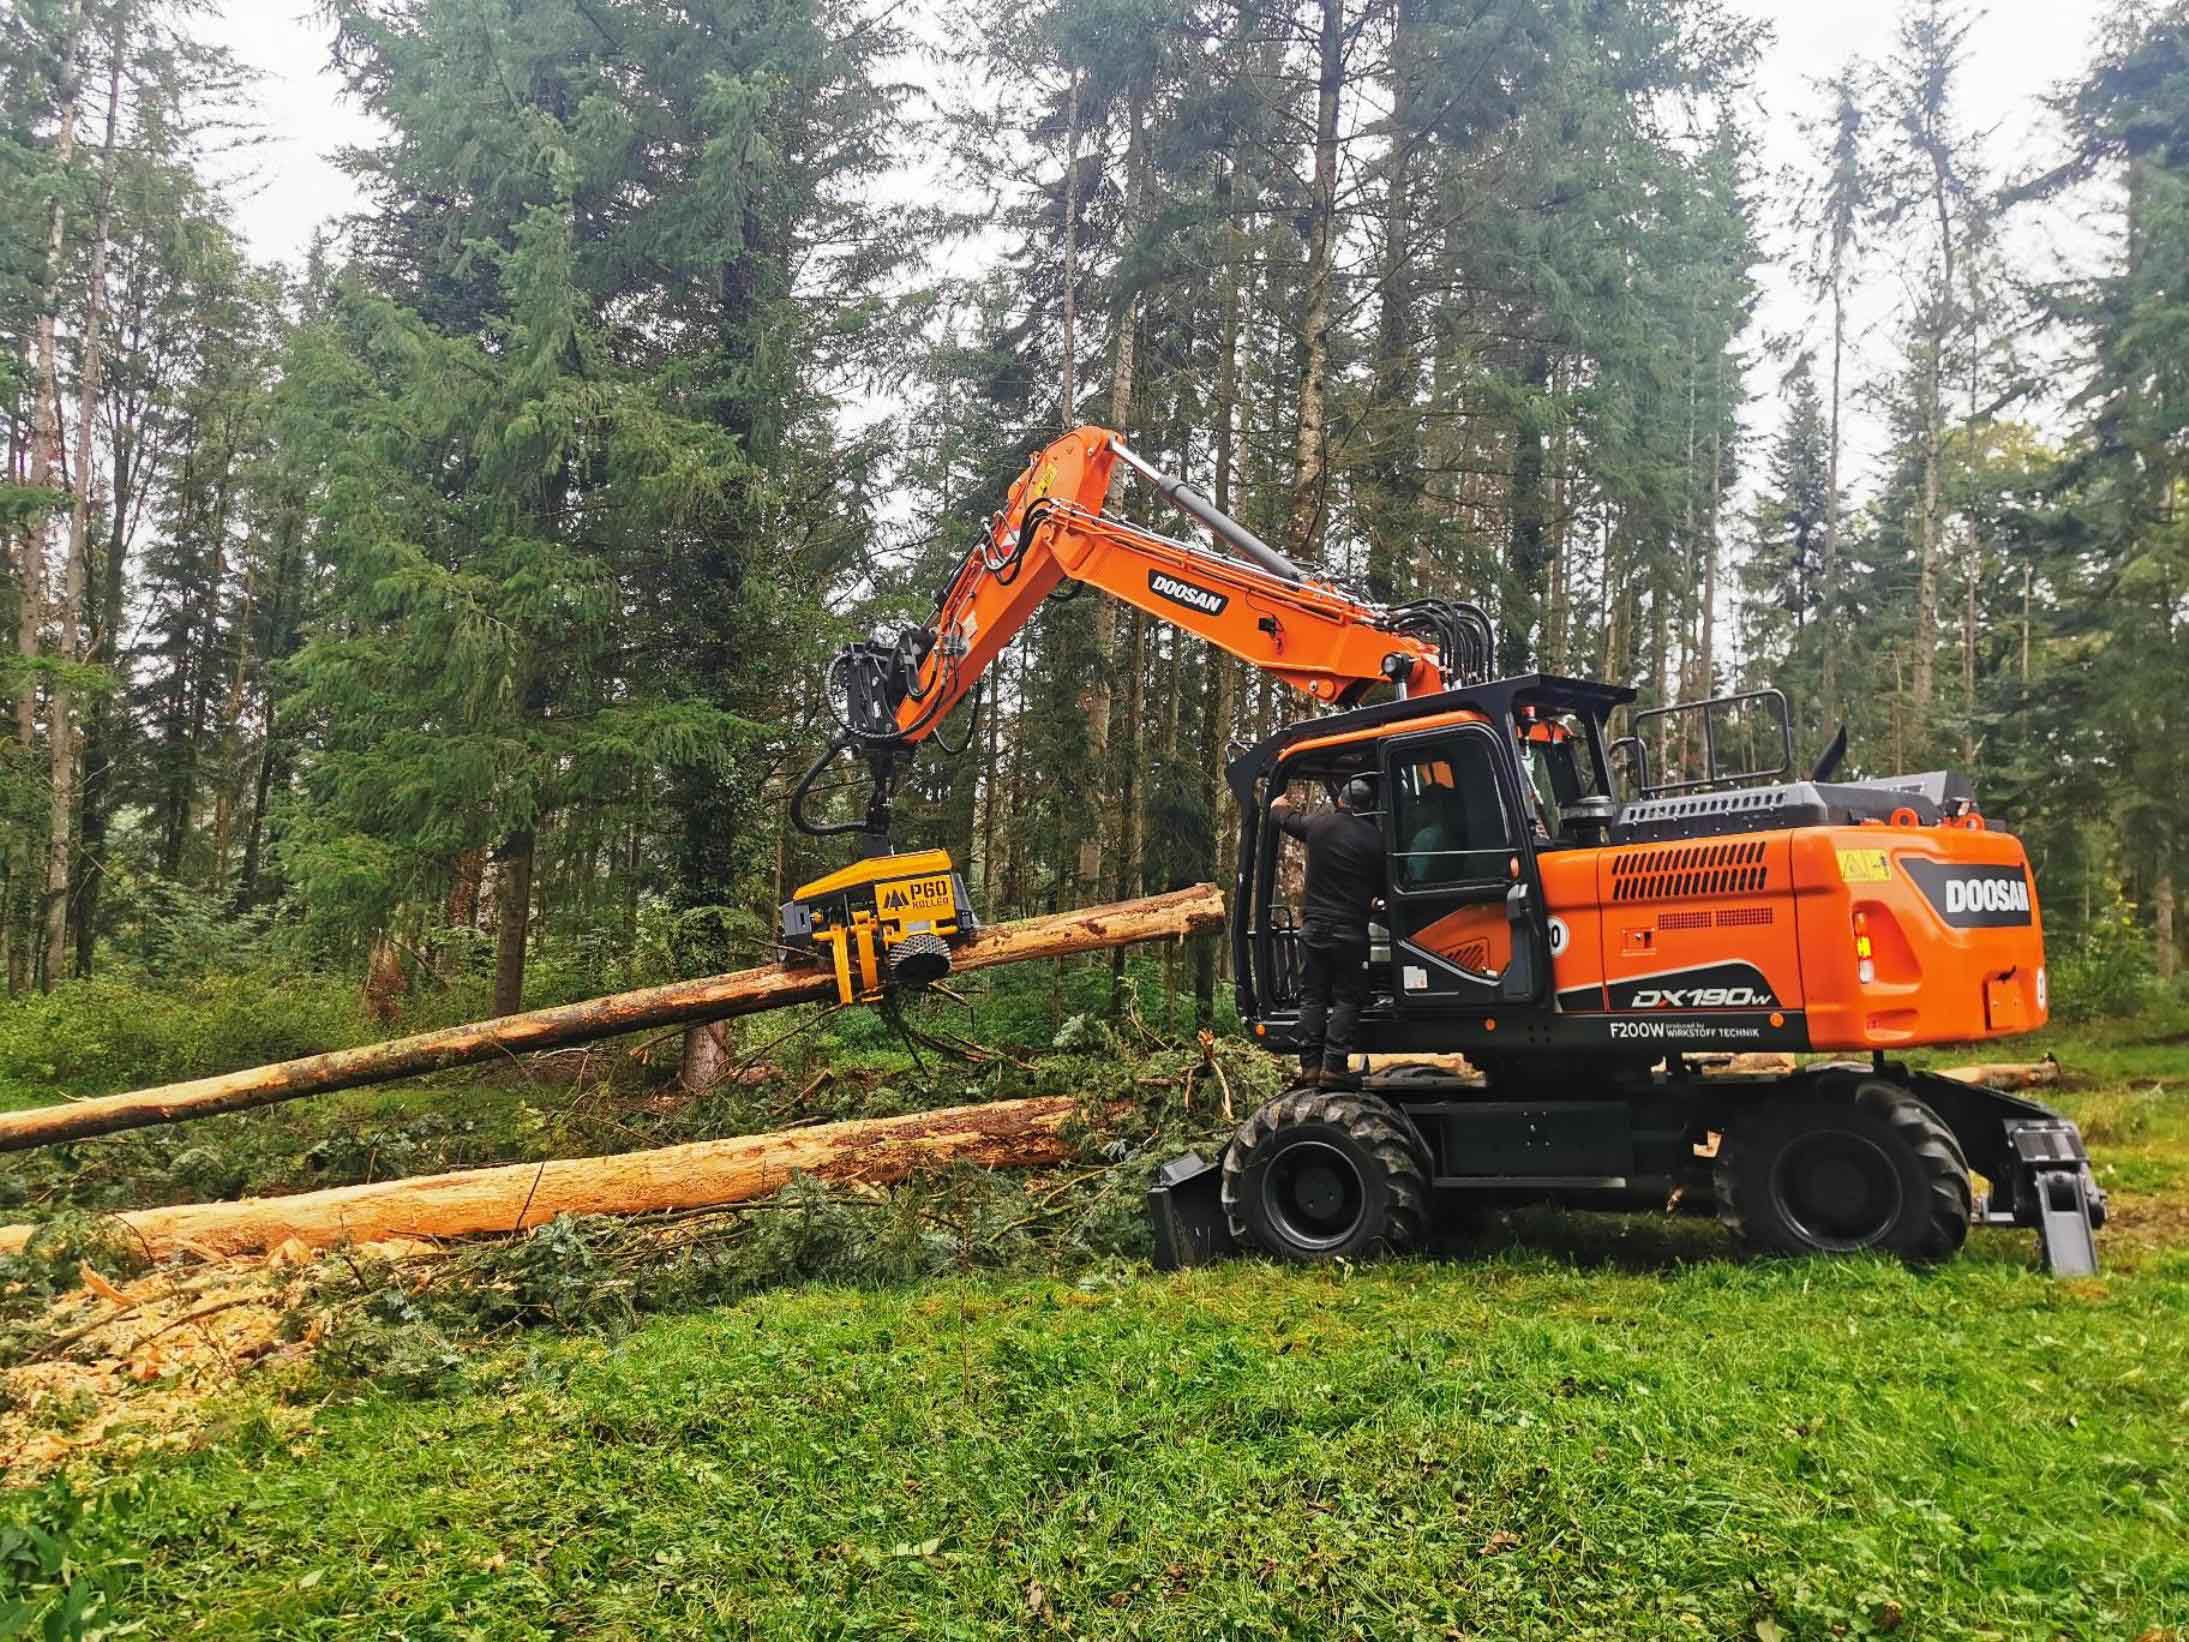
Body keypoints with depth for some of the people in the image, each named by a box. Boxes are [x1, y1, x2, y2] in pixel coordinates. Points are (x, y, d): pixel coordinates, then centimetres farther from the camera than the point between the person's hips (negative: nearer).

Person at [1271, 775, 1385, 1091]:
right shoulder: (1375, 839, -6)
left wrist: (1280, 804, 44)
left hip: (1314, 926, 3)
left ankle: (1310, 1067, 7)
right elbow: (1383, 887, 4)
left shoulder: (1319, 824, 1)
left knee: (1312, 998, 9)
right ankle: (1334, 1067, -5)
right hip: (1351, 930, -3)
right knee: (1347, 999, 2)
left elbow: (1285, 817, 21)